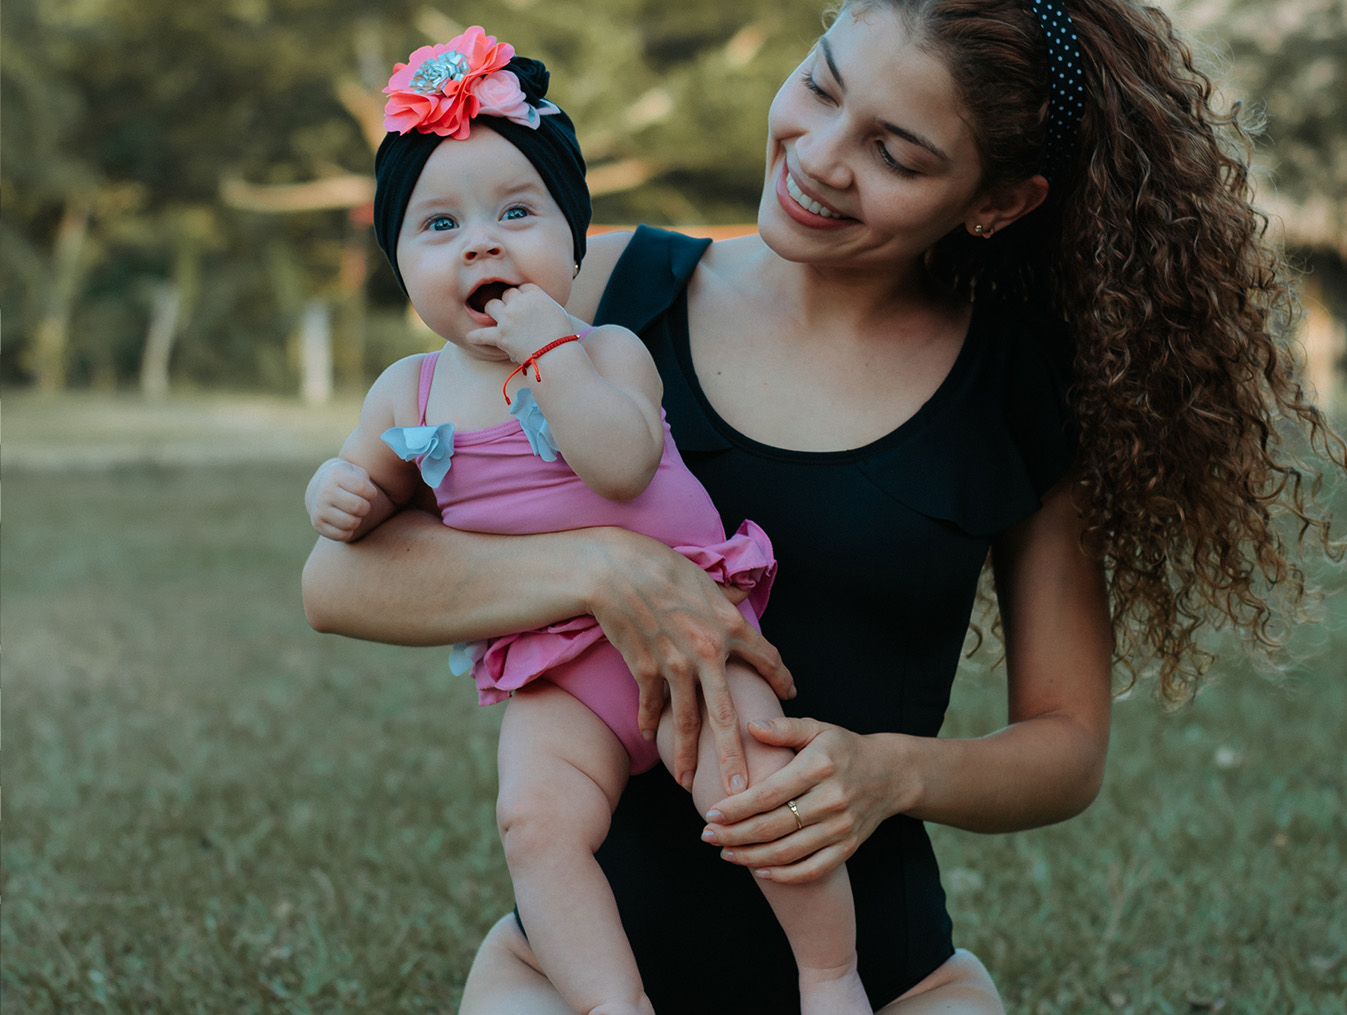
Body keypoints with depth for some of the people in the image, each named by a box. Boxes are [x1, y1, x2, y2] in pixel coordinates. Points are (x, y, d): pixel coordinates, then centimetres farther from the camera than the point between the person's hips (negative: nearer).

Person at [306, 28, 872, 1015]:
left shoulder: (609, 351, -5)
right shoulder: (411, 393, 7)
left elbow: (622, 462, -23)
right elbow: (369, 477, 22)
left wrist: (551, 350, -22)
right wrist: (345, 494, -2)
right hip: (555, 677, 3)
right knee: (536, 819, -22)